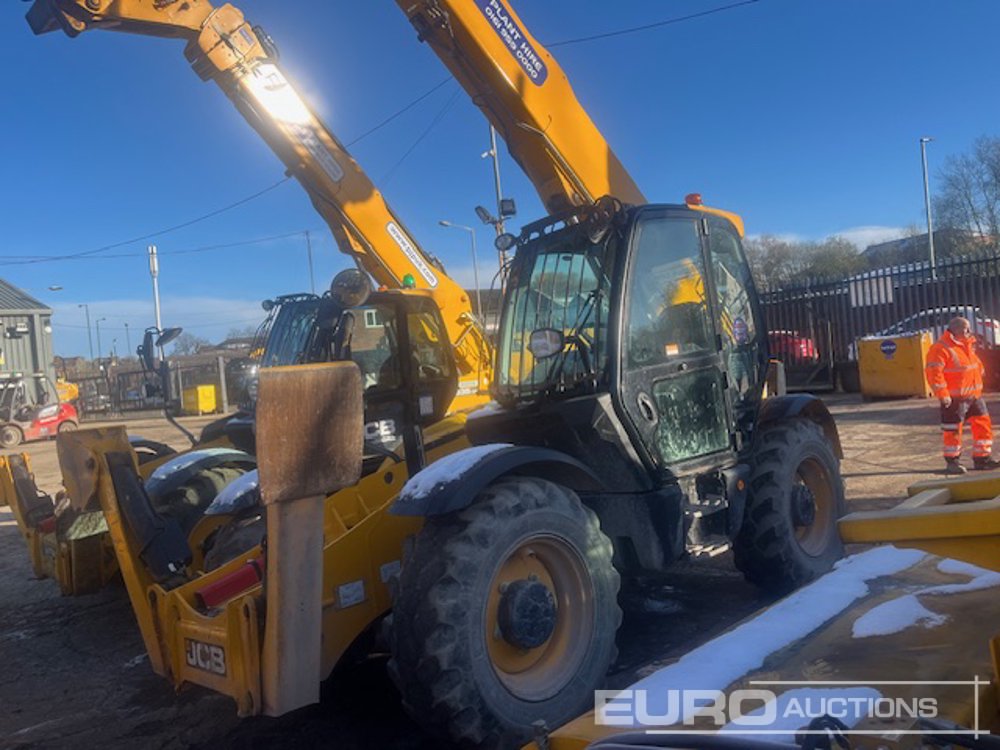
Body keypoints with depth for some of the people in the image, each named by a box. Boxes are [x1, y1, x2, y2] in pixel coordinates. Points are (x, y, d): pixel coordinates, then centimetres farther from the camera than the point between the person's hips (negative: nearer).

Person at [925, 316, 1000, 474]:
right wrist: (943, 395, -23)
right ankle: (952, 462, 11)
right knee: (953, 430, -1)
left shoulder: (968, 345, 13)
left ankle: (982, 458, 23)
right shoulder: (942, 348, -17)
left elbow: (977, 366, 26)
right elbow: (933, 372, -21)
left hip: (974, 396, 9)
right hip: (955, 399, -9)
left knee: (984, 425, 11)